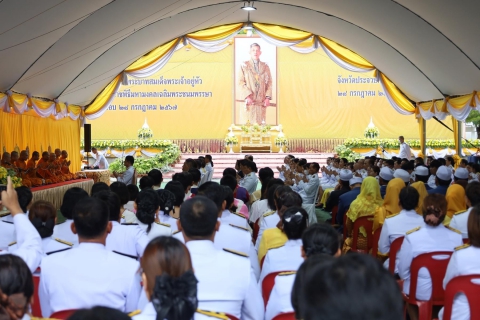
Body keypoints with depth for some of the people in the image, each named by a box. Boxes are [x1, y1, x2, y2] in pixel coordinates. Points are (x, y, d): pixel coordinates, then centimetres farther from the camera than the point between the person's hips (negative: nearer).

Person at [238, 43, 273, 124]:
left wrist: (267, 97, -1)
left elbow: (269, 83, 11)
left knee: (260, 122, -1)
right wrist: (247, 96, -13)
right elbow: (241, 83, -1)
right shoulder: (244, 66, 5)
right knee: (250, 123, -7)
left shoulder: (265, 66, 13)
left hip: (261, 101, 2)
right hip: (249, 100, -2)